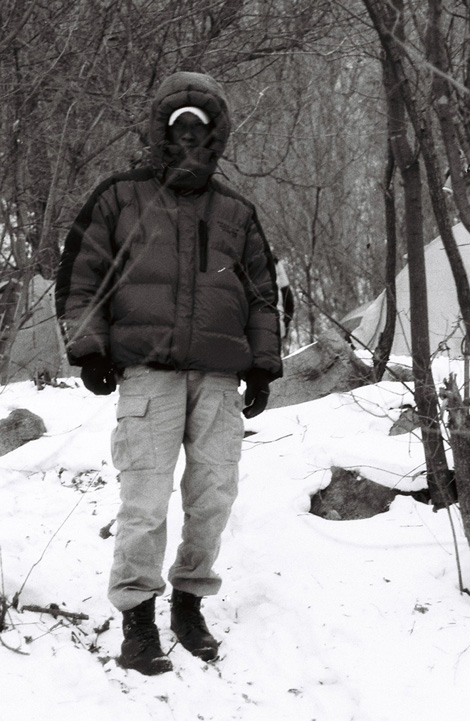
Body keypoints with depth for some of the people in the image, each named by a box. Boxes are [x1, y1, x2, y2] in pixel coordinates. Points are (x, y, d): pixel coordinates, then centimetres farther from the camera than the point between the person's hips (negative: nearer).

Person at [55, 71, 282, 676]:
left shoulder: (237, 213, 18)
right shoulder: (120, 198, 10)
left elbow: (263, 296, 21)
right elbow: (79, 276, 9)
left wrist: (263, 367, 14)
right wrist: (87, 347, 0)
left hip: (220, 376, 3)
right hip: (147, 370, -3)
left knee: (213, 496, 1)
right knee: (146, 500, -10)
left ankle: (190, 600, 18)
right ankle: (137, 620, -2)